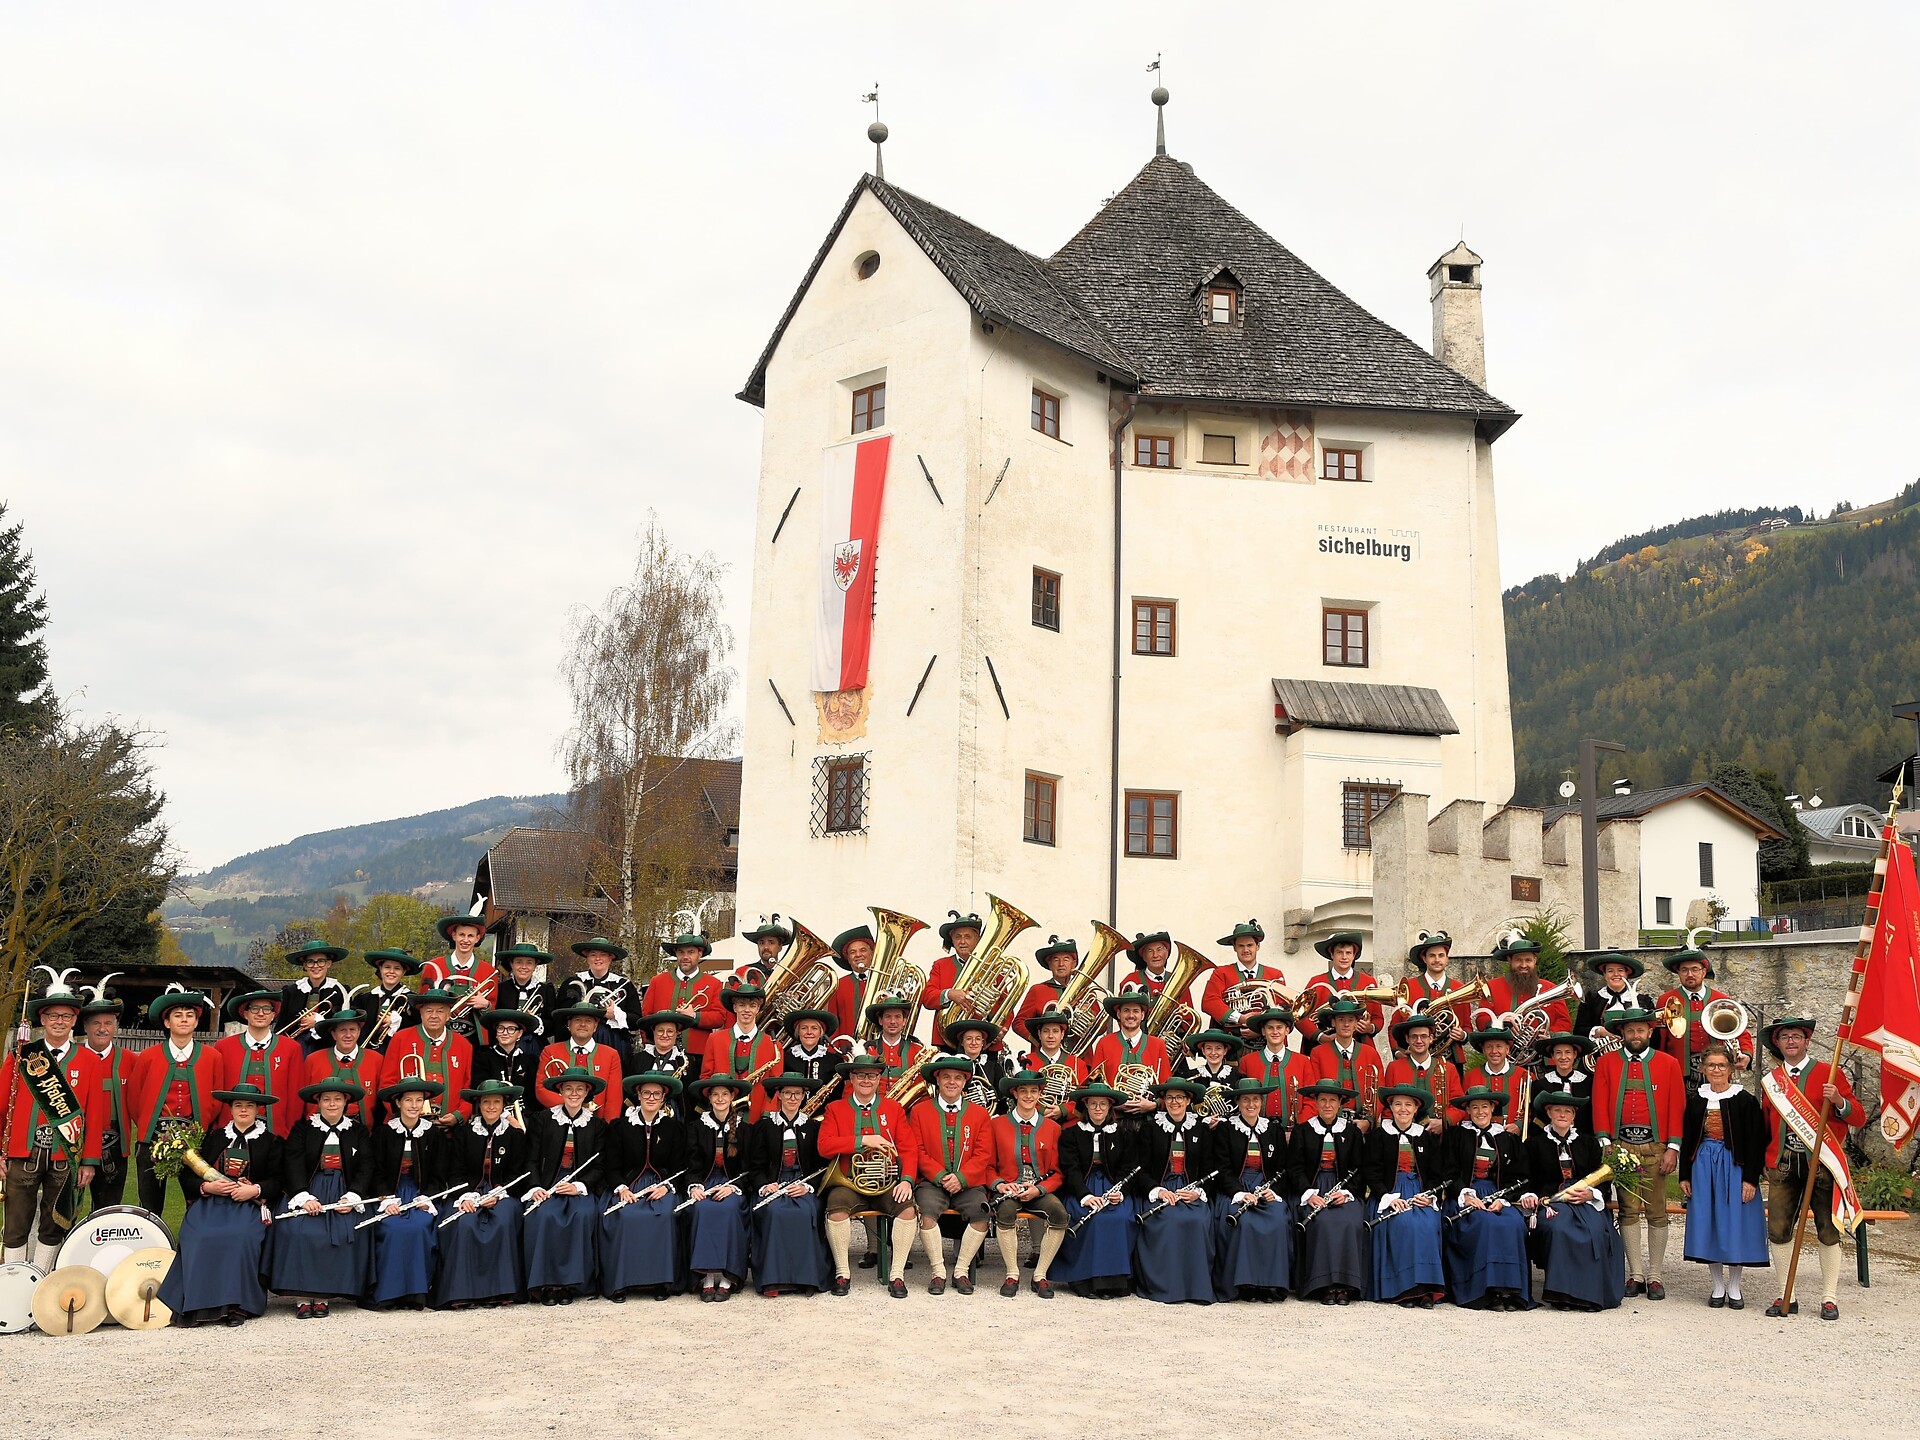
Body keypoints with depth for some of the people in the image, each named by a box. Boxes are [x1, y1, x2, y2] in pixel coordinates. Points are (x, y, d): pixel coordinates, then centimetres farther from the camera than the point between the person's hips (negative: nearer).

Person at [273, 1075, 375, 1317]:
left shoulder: (359, 1131, 12)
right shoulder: (302, 1129, 9)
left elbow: (366, 1169, 3)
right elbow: (293, 1167, -4)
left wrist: (351, 1198, -13)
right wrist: (305, 1198, -19)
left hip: (344, 1194, 0)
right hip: (308, 1191, 0)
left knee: (346, 1232, -26)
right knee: (298, 1231, -28)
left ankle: (323, 1296, -17)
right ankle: (302, 1296, -18)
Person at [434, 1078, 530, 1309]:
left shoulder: (515, 1132, 4)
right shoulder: (464, 1133, 7)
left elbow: (519, 1173, 1)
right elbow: (455, 1172, 3)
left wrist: (498, 1195, -14)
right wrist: (465, 1196, -15)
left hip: (504, 1193, -1)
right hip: (470, 1192, 1)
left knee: (503, 1222, -32)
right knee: (464, 1224, -30)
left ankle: (500, 1290, -24)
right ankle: (461, 1292, -26)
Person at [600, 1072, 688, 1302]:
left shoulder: (674, 1128, 9)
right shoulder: (620, 1126, 7)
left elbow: (679, 1167, 7)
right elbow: (612, 1166, 4)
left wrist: (666, 1187, -12)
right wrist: (621, 1188, -14)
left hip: (663, 1185, 0)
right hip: (628, 1186, 0)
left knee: (664, 1215, -32)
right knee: (627, 1216, -32)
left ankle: (661, 1281, -22)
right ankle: (619, 1281, -23)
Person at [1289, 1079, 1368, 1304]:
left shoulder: (1352, 1132, 12)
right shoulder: (1302, 1131, 9)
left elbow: (1359, 1169, 7)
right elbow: (1295, 1168, 2)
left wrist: (1346, 1192, -11)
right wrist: (1309, 1193, -15)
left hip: (1344, 1191, 1)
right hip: (1312, 1190, -1)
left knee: (1351, 1221, -30)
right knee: (1322, 1221, -32)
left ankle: (1345, 1285, -22)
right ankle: (1324, 1285, -25)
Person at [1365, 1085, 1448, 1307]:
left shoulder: (1428, 1137, 14)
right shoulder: (1379, 1136, 7)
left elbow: (1437, 1174, 11)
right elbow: (1371, 1172, 0)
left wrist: (1430, 1197, -8)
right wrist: (1389, 1197, -15)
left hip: (1422, 1195, 2)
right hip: (1390, 1194, -2)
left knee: (1428, 1224, -30)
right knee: (1405, 1223, -32)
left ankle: (1426, 1289, -24)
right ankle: (1405, 1289, -28)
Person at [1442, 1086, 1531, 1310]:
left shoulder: (1508, 1138, 15)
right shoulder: (1456, 1134, 10)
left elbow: (1517, 1176, 9)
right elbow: (1451, 1172, 3)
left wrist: (1502, 1199, -9)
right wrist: (1465, 1195, -14)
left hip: (1500, 1196, 2)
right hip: (1467, 1196, -2)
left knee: (1514, 1223, -30)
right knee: (1486, 1222, -33)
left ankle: (1510, 1290, -28)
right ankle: (1488, 1291, -32)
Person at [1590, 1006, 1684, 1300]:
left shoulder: (1668, 1064, 6)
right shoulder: (1606, 1063, 7)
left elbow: (1677, 1107, 2)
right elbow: (1600, 1104, 3)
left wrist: (1673, 1148, -5)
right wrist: (1605, 1143, -5)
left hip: (1655, 1147, 0)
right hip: (1621, 1146, 0)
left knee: (1656, 1212, 3)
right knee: (1628, 1211, 3)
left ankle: (1656, 1276, 10)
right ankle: (1635, 1274, 9)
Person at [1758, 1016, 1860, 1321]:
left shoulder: (1830, 1074, 2)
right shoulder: (1771, 1080, 12)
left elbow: (1858, 1117, 0)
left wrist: (1839, 1101, -19)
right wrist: (1763, 1160, 12)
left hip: (1821, 1162, -3)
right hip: (1782, 1165, 3)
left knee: (1828, 1230, 1)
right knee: (1778, 1229, -1)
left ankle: (1830, 1298, 10)